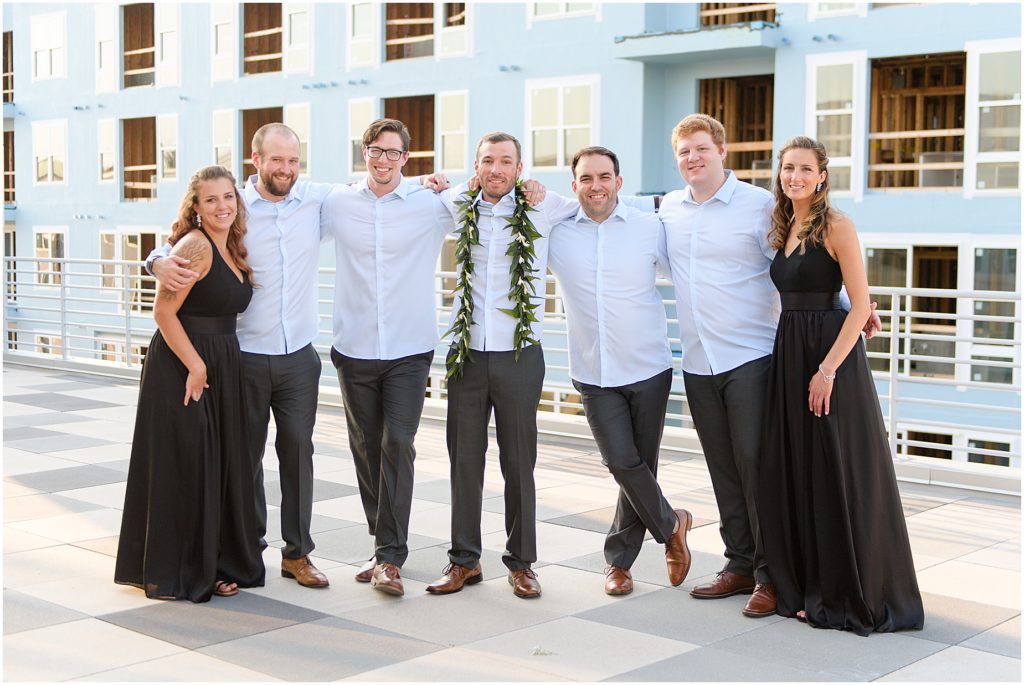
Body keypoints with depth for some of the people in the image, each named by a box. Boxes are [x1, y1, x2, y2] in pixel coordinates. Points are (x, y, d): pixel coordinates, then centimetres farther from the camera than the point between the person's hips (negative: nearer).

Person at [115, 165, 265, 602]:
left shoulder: (232, 250, 12)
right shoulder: (195, 245, -15)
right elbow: (164, 312, -19)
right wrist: (195, 366, -17)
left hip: (222, 367, 9)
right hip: (180, 368, -8)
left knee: (220, 465, 11)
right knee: (183, 466, -1)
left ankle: (215, 565, 22)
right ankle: (177, 574, 10)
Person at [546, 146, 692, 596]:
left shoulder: (650, 228, -1)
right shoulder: (556, 234, 2)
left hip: (648, 369, 0)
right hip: (594, 374, 0)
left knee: (639, 466, 6)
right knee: (623, 464, -8)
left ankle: (619, 559, 26)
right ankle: (671, 525, 20)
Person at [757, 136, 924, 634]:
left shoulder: (835, 226, -9)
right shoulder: (783, 228, 13)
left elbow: (860, 305, -14)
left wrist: (828, 369, -20)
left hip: (832, 353, -8)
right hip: (788, 352, 8)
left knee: (839, 476, -2)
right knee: (793, 474, 10)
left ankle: (851, 596, 9)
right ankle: (805, 588, 22)